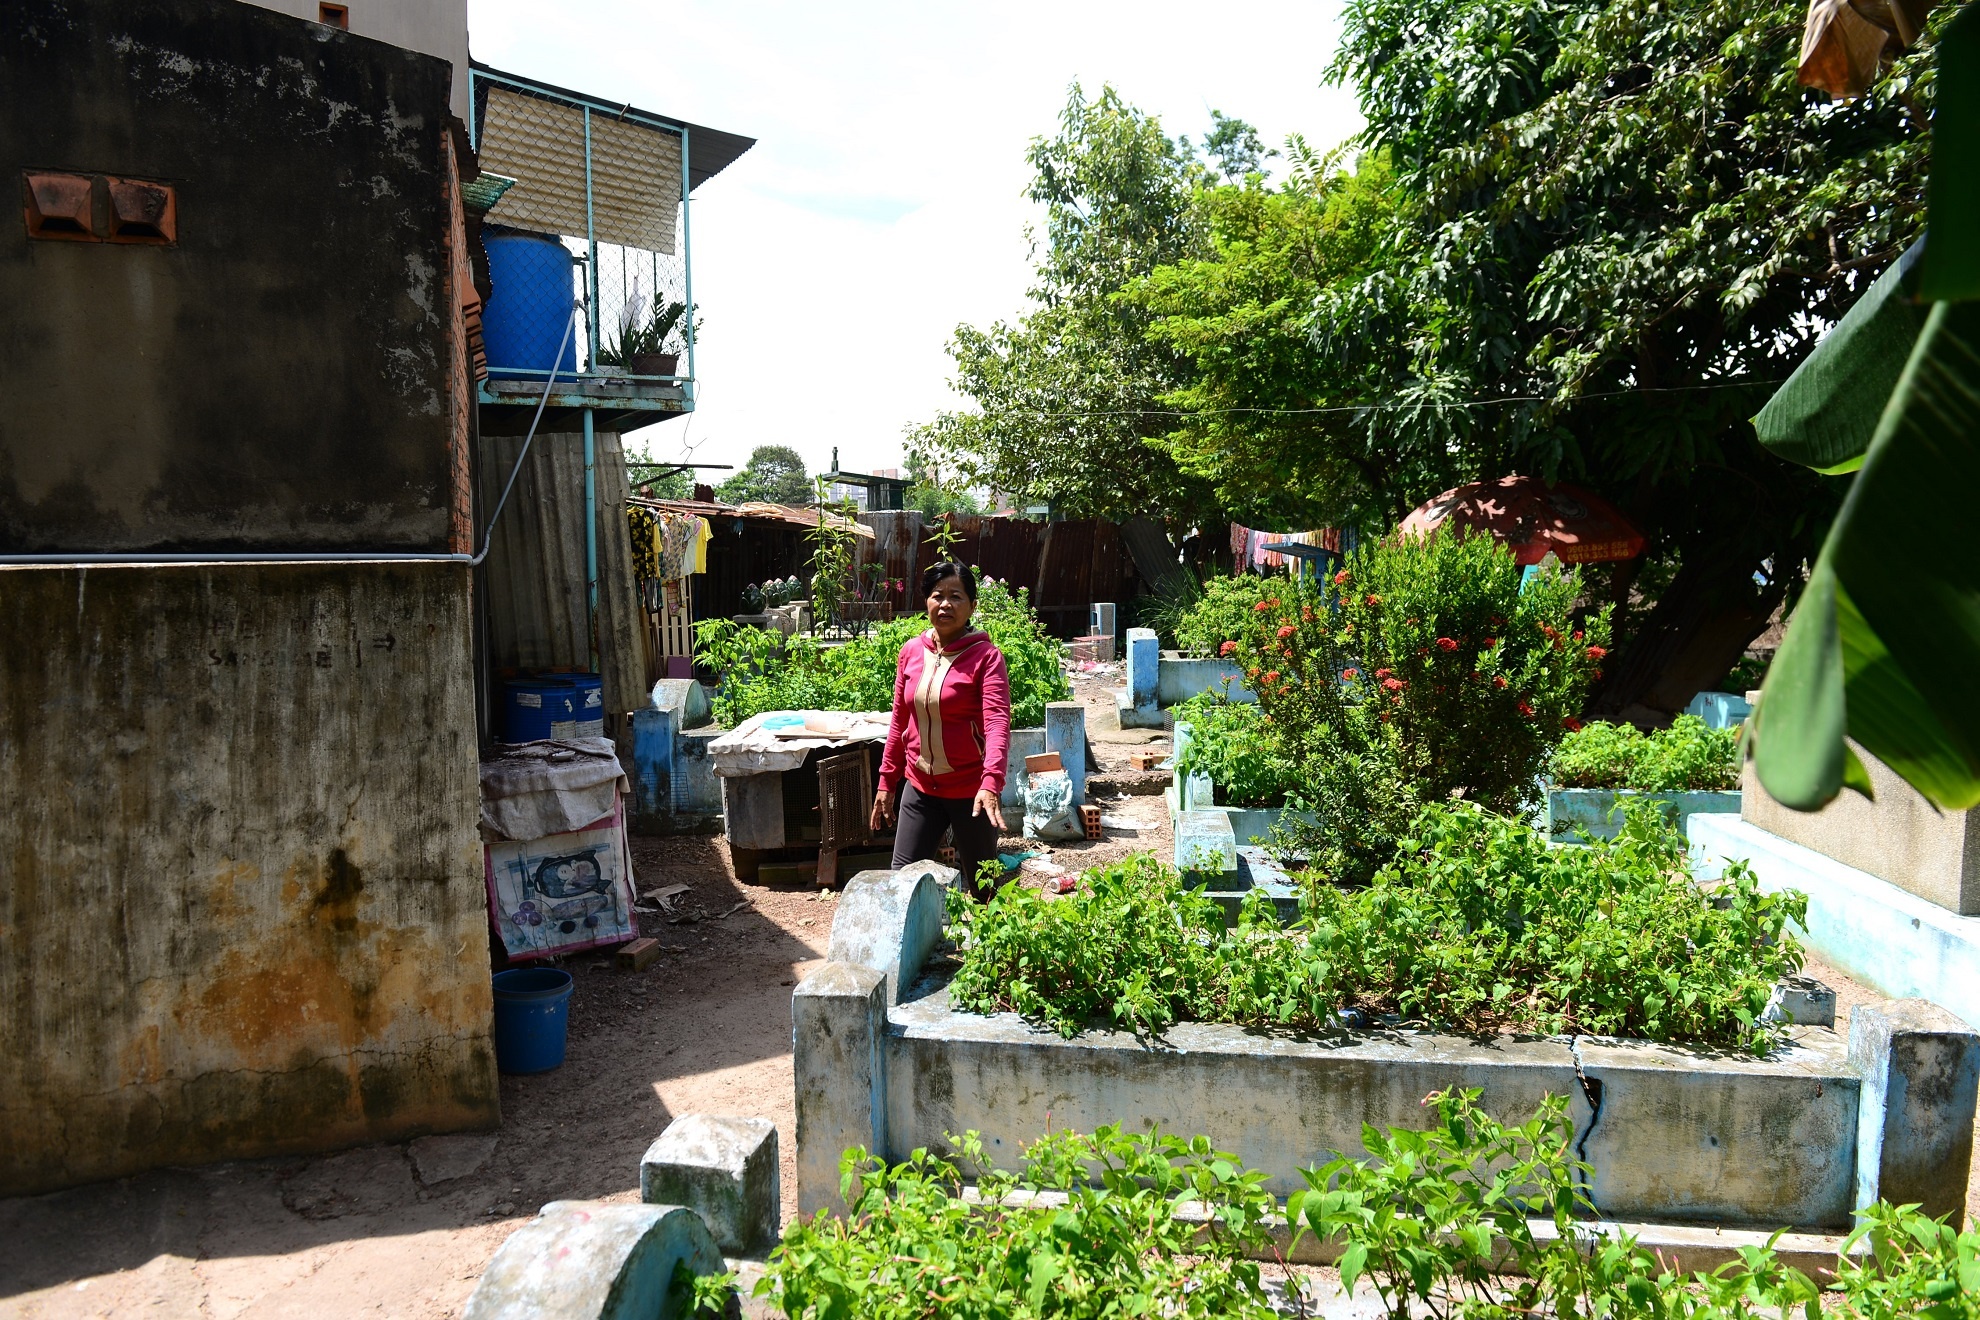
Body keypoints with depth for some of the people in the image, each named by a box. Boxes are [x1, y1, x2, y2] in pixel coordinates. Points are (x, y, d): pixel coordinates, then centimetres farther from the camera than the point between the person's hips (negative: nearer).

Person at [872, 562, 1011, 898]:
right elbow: (900, 722, 11)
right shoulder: (911, 652, 3)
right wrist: (886, 782, 11)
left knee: (983, 884, 9)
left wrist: (991, 783, -36)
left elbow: (997, 722, -23)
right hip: (920, 786, 4)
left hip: (971, 789, -4)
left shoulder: (986, 656, -12)